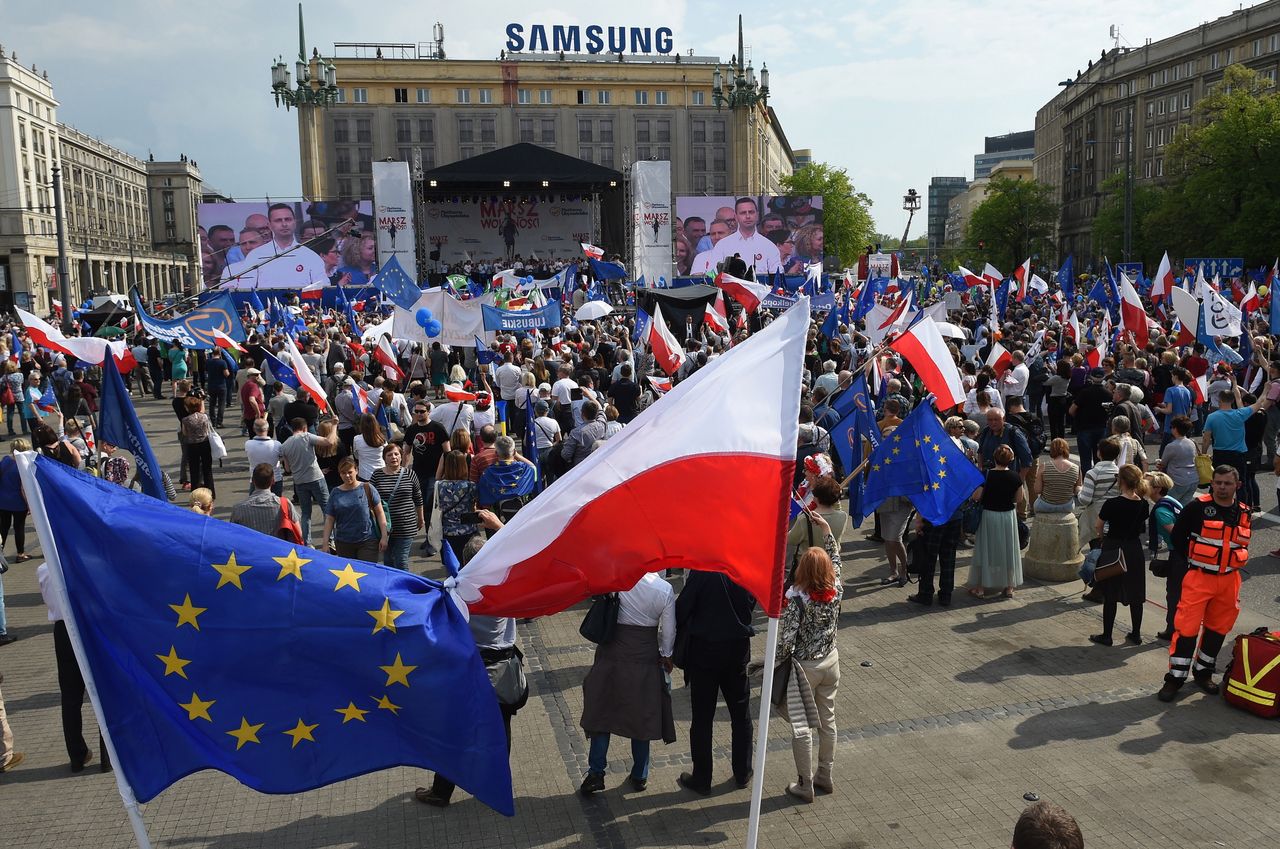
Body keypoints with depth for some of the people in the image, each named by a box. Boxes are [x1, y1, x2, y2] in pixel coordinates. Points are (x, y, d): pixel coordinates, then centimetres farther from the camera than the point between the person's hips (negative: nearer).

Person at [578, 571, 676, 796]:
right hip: (645, 659, 0)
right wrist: (666, 655, 11)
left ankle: (596, 773, 13)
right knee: (641, 717, 14)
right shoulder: (664, 589, -13)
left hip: (612, 656, 0)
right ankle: (639, 776, 23)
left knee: (603, 712, 12)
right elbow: (668, 631, -5)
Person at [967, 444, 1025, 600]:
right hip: (1008, 516, 2)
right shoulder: (1015, 476, -7)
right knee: (1008, 551, 15)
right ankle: (1009, 587, 21)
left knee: (985, 550, 7)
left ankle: (980, 588, 11)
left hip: (988, 515, -2)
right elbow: (1019, 499, 2)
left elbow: (976, 497, -15)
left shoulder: (986, 475, -16)